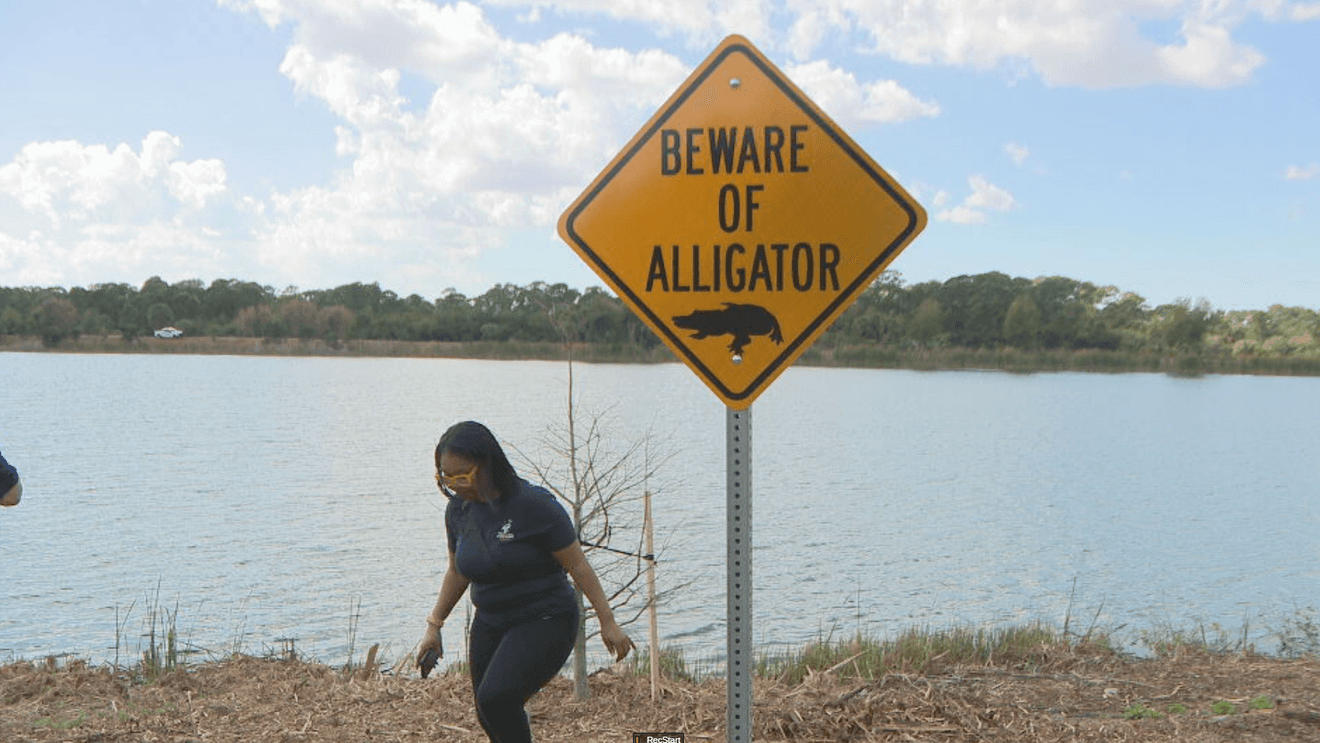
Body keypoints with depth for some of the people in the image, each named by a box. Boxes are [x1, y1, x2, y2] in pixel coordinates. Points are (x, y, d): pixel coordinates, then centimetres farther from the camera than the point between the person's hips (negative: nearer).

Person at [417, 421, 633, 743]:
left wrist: (608, 622, -12)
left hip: (545, 622, -7)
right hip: (490, 624, 7)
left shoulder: (534, 504, -18)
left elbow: (577, 565, -14)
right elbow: (457, 572, 16)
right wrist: (434, 625, 14)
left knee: (495, 698, -25)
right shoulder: (458, 510, 1)